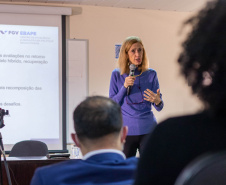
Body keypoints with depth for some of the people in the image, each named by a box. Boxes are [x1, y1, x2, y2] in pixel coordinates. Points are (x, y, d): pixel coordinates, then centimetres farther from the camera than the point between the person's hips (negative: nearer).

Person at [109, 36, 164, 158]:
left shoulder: (151, 74, 5)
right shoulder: (117, 75, 4)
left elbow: (159, 107, 5)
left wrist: (157, 101, -18)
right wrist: (124, 87, -12)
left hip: (148, 130, 0)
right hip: (125, 129, 0)